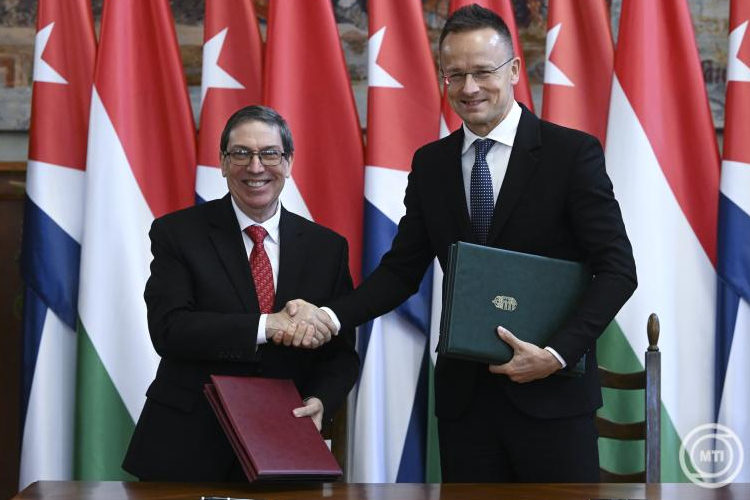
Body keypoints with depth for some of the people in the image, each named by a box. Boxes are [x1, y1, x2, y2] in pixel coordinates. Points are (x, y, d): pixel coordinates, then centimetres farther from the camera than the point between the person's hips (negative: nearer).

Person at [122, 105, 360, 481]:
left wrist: (320, 401, -14)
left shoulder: (327, 248, 5)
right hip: (186, 450, -2)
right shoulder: (177, 233, -3)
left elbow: (341, 351, 6)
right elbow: (168, 329, -16)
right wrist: (264, 326, -25)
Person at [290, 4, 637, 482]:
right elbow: (402, 270, 8)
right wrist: (331, 316, -9)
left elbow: (616, 267, -7)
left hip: (552, 393, -3)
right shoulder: (430, 164, 8)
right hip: (464, 394, 4)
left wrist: (557, 353, -18)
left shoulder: (573, 152, -5)